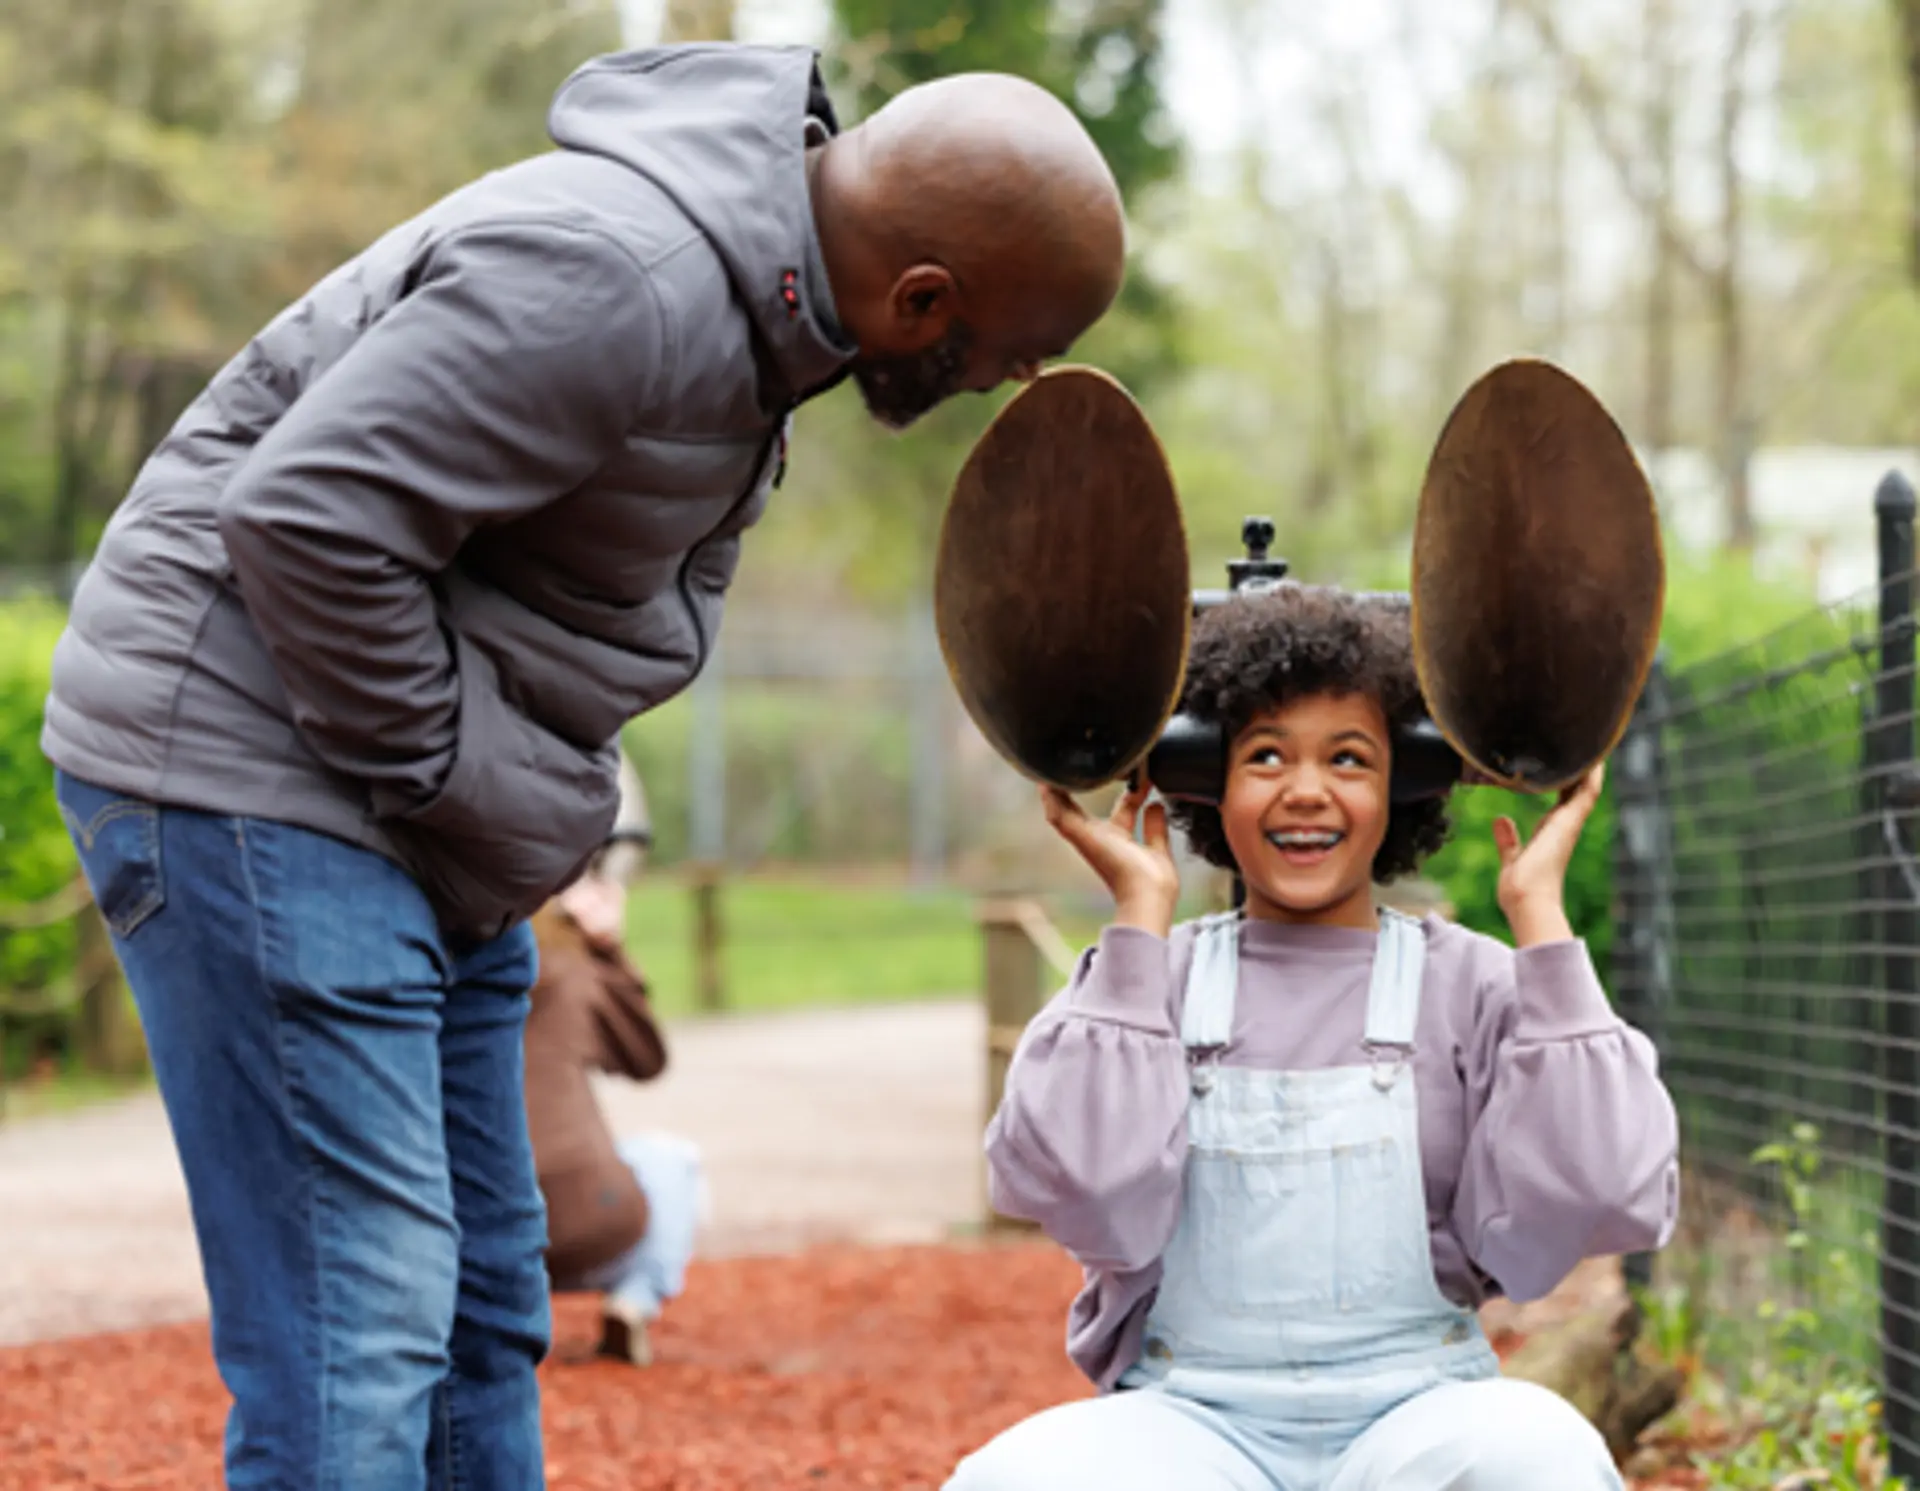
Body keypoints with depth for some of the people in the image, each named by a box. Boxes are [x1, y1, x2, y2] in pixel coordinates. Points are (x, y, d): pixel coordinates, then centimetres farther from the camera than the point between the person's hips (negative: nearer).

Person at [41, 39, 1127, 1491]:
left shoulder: (770, 292, 7)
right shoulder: (617, 280, -25)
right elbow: (307, 514, -27)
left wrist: (550, 792, 9)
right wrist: (443, 769, -16)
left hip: (427, 824, 10)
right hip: (247, 763, -10)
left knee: (484, 1311, 13)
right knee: (357, 1333, -13)